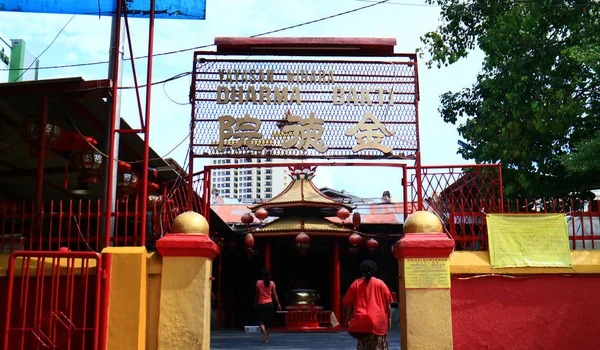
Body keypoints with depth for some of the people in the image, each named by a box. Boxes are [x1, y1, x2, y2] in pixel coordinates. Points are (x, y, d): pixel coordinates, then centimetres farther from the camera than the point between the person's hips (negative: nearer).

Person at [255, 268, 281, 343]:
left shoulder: (258, 283, -6)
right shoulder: (272, 283, -1)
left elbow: (257, 294, 1)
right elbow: (275, 295, -1)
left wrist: (255, 302, 16)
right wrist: (278, 304, 5)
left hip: (261, 304, -2)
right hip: (269, 303, 2)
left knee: (261, 320, 5)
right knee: (268, 321, 11)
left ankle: (264, 331, -23)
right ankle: (266, 337, 15)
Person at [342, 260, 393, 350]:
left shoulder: (356, 284, 7)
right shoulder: (380, 283, 7)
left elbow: (349, 303, 4)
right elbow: (388, 303, 5)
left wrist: (348, 318, 10)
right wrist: (389, 318, 11)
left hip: (361, 321, 0)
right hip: (378, 320, 0)